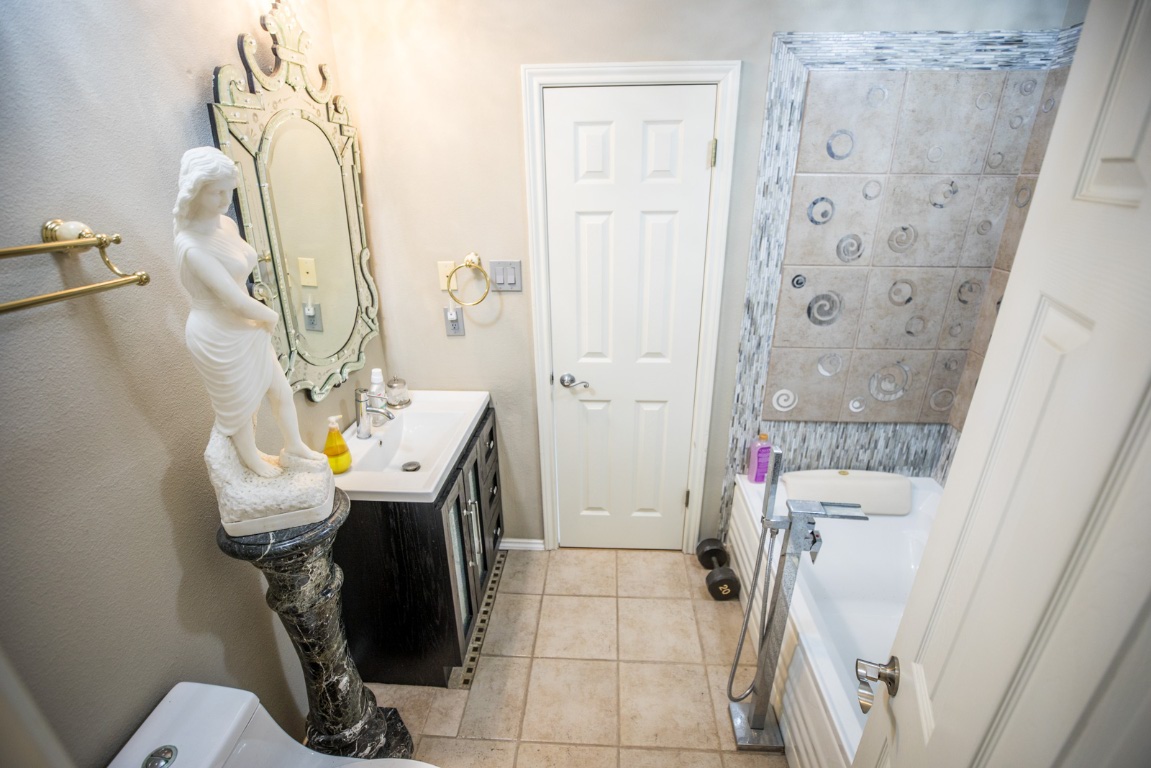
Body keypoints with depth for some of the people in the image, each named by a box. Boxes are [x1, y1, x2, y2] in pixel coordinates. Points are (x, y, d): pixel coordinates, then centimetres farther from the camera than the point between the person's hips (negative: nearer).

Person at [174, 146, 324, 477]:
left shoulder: (227, 224, -3)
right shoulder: (192, 246, -29)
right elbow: (237, 301, -30)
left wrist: (263, 318, 2)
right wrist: (272, 316, -12)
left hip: (248, 329, 8)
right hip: (220, 338, -8)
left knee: (281, 391, 21)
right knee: (242, 405, 16)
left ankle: (294, 444, 45)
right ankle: (251, 457, 44)